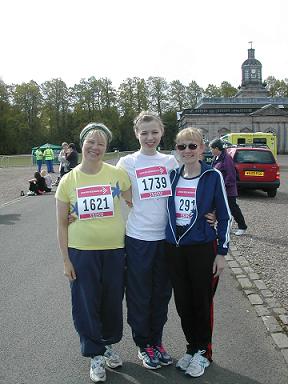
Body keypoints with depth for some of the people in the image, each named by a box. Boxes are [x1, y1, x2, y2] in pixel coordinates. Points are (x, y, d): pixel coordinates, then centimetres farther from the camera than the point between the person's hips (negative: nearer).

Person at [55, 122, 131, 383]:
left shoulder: (117, 174, -5)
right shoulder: (68, 180, -3)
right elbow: (62, 224, 1)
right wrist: (66, 259, -1)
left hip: (114, 250, 1)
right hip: (81, 252, 0)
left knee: (113, 302, 15)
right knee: (86, 305, 9)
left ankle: (109, 344, 43)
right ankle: (96, 354, 33)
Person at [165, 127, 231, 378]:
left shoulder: (213, 176, -7)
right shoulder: (172, 176, 4)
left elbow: (225, 216, -4)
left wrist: (221, 252, -6)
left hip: (202, 248, -4)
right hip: (174, 247, 4)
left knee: (202, 302, 8)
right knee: (182, 303, 12)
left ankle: (203, 352, 29)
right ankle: (192, 347, 34)